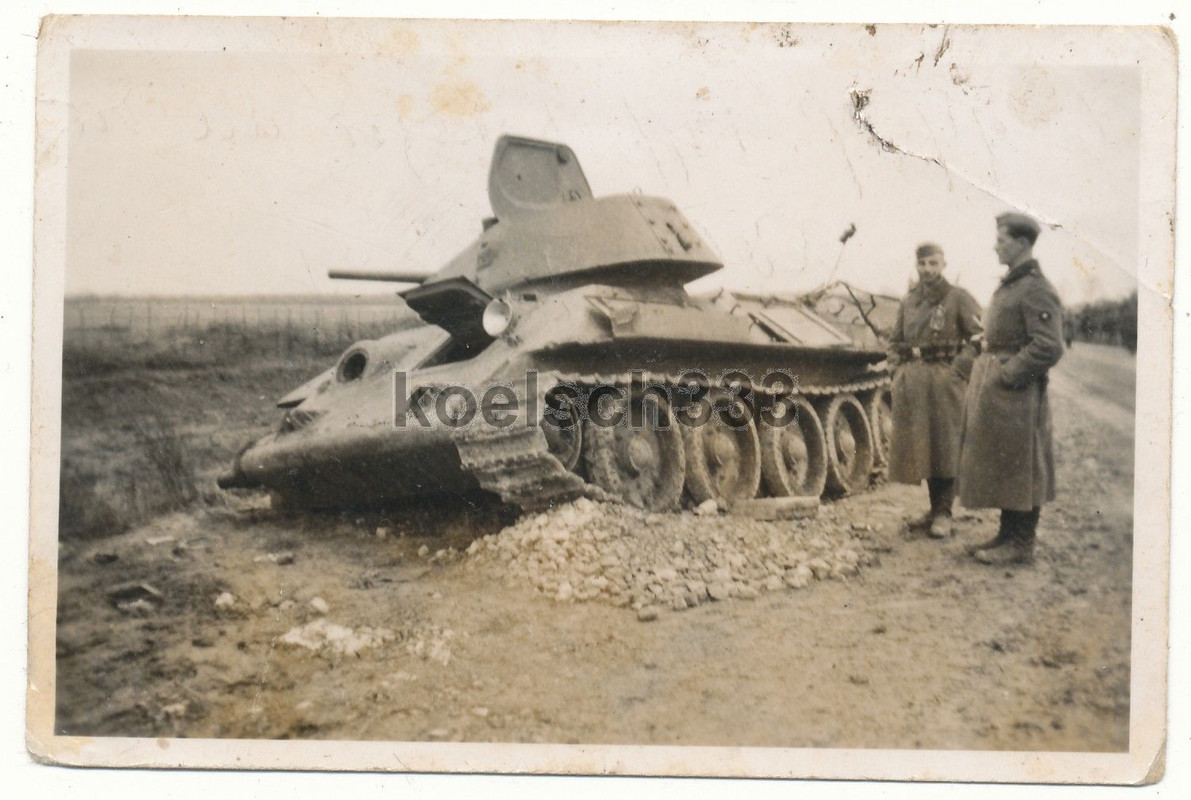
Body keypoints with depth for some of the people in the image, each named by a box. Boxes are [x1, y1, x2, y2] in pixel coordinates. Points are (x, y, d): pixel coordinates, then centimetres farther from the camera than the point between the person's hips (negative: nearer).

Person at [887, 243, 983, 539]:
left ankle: (944, 513, 4)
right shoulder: (908, 302, 13)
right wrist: (898, 370, 8)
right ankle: (934, 508, 19)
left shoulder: (959, 298, -3)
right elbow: (895, 341, 21)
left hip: (945, 379, -5)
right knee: (919, 445, 7)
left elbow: (980, 337, -8)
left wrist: (959, 370, -14)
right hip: (912, 383, 5)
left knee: (944, 446, -3)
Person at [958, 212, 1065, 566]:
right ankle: (1007, 535, 24)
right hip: (993, 391, 10)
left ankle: (1021, 544, 4)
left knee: (1017, 470, -3)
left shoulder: (1036, 290, -14)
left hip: (1016, 396, -10)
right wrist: (985, 372, 12)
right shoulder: (1009, 285, 16)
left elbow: (1050, 348, -20)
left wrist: (1006, 375, -18)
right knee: (998, 468, 15)